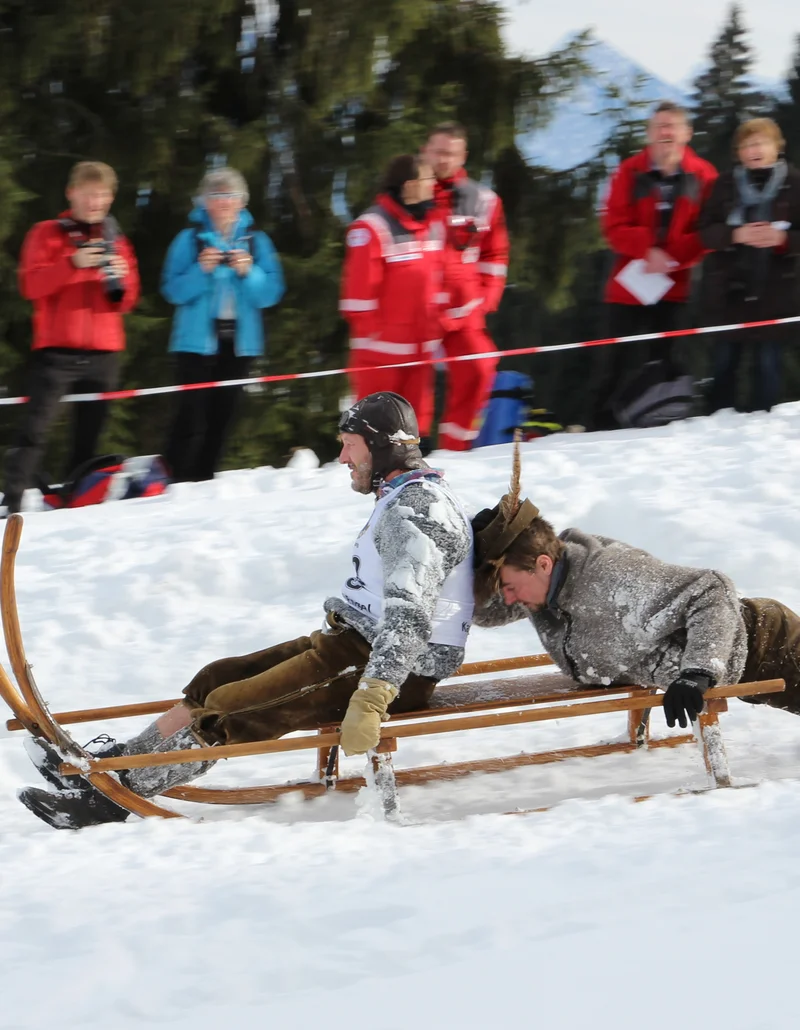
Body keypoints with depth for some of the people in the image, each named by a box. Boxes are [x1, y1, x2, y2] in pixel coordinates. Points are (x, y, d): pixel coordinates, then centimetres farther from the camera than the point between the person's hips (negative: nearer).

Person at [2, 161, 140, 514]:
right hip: (57, 350, -4)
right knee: (34, 429, -12)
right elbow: (30, 285, -8)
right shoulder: (47, 234, 4)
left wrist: (121, 281, -9)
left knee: (89, 433, 3)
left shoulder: (115, 241, 15)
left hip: (103, 352, 4)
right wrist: (72, 263, -20)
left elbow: (126, 301, 13)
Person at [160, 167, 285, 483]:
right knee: (192, 417, -12)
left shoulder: (256, 242, 8)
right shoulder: (189, 240, 1)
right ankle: (176, 482, -10)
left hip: (240, 342, 3)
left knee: (222, 417, 6)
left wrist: (248, 273, -15)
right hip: (197, 341, -3)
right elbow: (174, 290, -6)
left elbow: (270, 294, 2)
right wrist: (201, 270, -20)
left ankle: (203, 480, 14)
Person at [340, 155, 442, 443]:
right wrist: (371, 333, -15)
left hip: (421, 345, 7)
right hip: (383, 347, -7)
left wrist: (434, 328, 15)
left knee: (416, 414, 9)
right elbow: (359, 290, -16)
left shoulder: (429, 226, 10)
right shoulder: (371, 228, -16)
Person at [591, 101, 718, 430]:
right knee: (618, 361, 2)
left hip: (678, 287, 0)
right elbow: (615, 226, -2)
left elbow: (707, 232, -3)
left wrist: (672, 258, -16)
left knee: (669, 360, -2)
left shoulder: (703, 176, 2)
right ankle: (602, 424, 10)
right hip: (629, 286, 0)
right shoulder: (630, 173, 3)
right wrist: (648, 249, -18)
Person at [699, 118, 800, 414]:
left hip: (774, 290, -2)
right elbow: (706, 232, 0)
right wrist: (735, 235, -18)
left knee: (767, 360, 1)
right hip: (728, 288, 2)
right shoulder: (726, 184, 6)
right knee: (724, 360, 8)